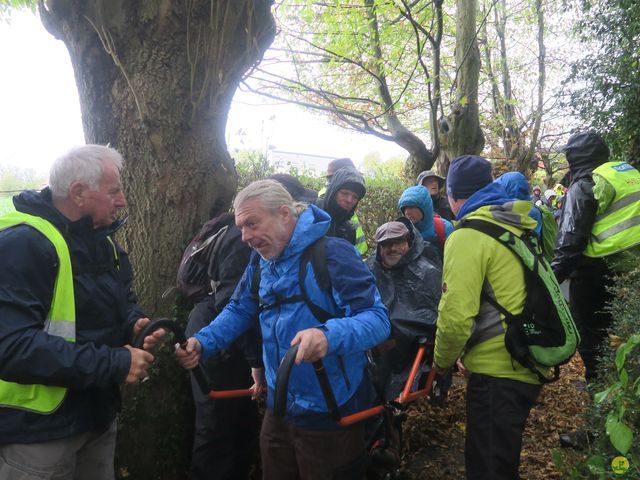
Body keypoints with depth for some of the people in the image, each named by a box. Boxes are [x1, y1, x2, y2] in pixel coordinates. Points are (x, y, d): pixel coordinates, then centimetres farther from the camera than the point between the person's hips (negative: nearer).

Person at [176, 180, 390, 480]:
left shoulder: (332, 253, -20)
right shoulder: (260, 263, 4)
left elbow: (378, 318, -26)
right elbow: (239, 311, 14)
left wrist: (328, 335, -44)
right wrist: (202, 342, -4)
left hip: (330, 414, -6)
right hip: (279, 409, 7)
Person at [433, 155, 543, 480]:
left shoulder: (468, 236, -16)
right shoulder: (519, 226, 11)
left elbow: (456, 314, -22)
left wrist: (442, 360, -2)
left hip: (499, 371, -9)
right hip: (529, 365, 9)